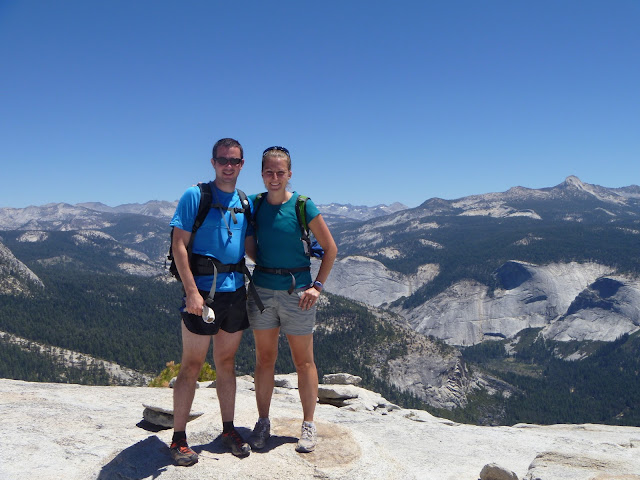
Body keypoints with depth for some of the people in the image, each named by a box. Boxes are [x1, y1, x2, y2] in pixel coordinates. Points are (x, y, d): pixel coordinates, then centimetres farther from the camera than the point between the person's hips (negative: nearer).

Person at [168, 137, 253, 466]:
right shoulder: (195, 196, -4)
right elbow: (178, 245, -10)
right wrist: (191, 291, -18)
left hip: (236, 290, 5)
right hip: (203, 291, -5)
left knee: (226, 363, 14)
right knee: (192, 365, 1)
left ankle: (228, 430, 26)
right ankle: (178, 438, 13)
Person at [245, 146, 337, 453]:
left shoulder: (303, 206, -7)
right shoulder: (253, 204, 3)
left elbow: (330, 248, -2)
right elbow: (250, 248, 10)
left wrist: (317, 285, -6)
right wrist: (265, 267, -7)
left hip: (296, 290, -3)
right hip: (261, 289, 3)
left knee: (303, 361, 6)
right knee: (264, 358, 11)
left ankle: (308, 425, 19)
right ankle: (263, 423, 24)